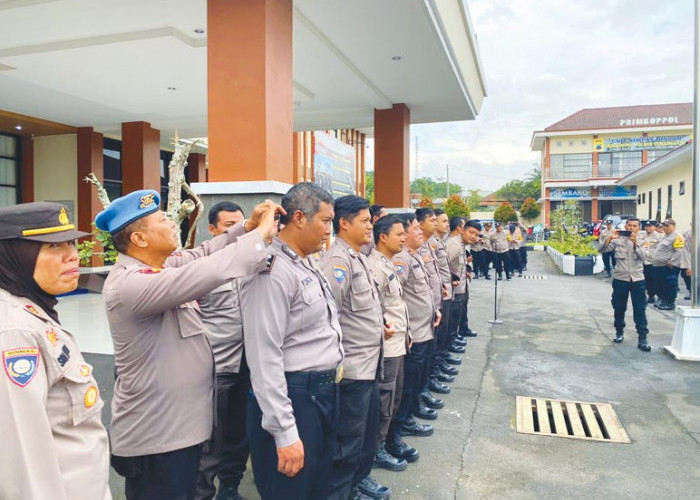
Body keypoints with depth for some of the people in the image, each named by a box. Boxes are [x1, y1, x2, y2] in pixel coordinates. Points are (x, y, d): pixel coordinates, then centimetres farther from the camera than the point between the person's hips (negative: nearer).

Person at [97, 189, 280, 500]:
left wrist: (247, 227, -3)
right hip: (155, 435, -9)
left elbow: (202, 255, 12)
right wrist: (260, 235, -27)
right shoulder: (129, 284, -26)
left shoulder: (161, 266, 3)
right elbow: (204, 273, -37)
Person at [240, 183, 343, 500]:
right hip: (293, 398, -9)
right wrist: (284, 433, -23)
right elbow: (264, 357, -24)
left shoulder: (307, 263, 10)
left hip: (324, 393, 9)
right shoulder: (272, 271, -21)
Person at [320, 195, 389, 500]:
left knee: (369, 428, 23)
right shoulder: (337, 260, -18)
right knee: (348, 438, 3)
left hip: (370, 361, 10)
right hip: (352, 366, -10)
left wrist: (379, 326, 8)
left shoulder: (357, 257, 12)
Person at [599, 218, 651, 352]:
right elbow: (602, 250, -7)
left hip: (638, 279, 0)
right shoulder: (618, 240, 4)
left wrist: (635, 242, -25)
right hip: (620, 279, 0)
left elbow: (642, 256, -11)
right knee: (619, 308, 10)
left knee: (640, 310, -2)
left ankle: (642, 338, 1)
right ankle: (619, 332, 28)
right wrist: (610, 238, -23)